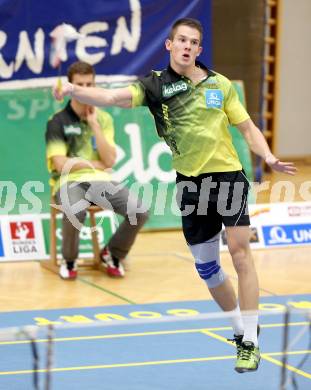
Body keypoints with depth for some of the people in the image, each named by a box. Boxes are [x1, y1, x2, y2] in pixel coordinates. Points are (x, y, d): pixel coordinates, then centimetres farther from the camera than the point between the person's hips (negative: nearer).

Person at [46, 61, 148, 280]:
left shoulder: (104, 119, 10)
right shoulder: (58, 122, -2)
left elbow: (110, 161, -1)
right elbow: (61, 164, -10)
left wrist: (94, 124, -6)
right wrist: (95, 165, -4)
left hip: (100, 181, 4)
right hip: (69, 182, -4)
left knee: (139, 211, -20)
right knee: (75, 212, -39)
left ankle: (113, 254, 8)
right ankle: (69, 260, -8)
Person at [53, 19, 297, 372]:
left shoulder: (220, 84, 2)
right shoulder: (155, 85, -1)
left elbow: (247, 127, 8)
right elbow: (112, 97, -17)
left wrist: (269, 158, -10)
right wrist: (75, 91, -35)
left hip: (227, 174, -2)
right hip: (190, 183, 2)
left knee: (240, 252, -13)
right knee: (206, 265, 9)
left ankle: (250, 342, -8)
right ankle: (240, 327, 31)